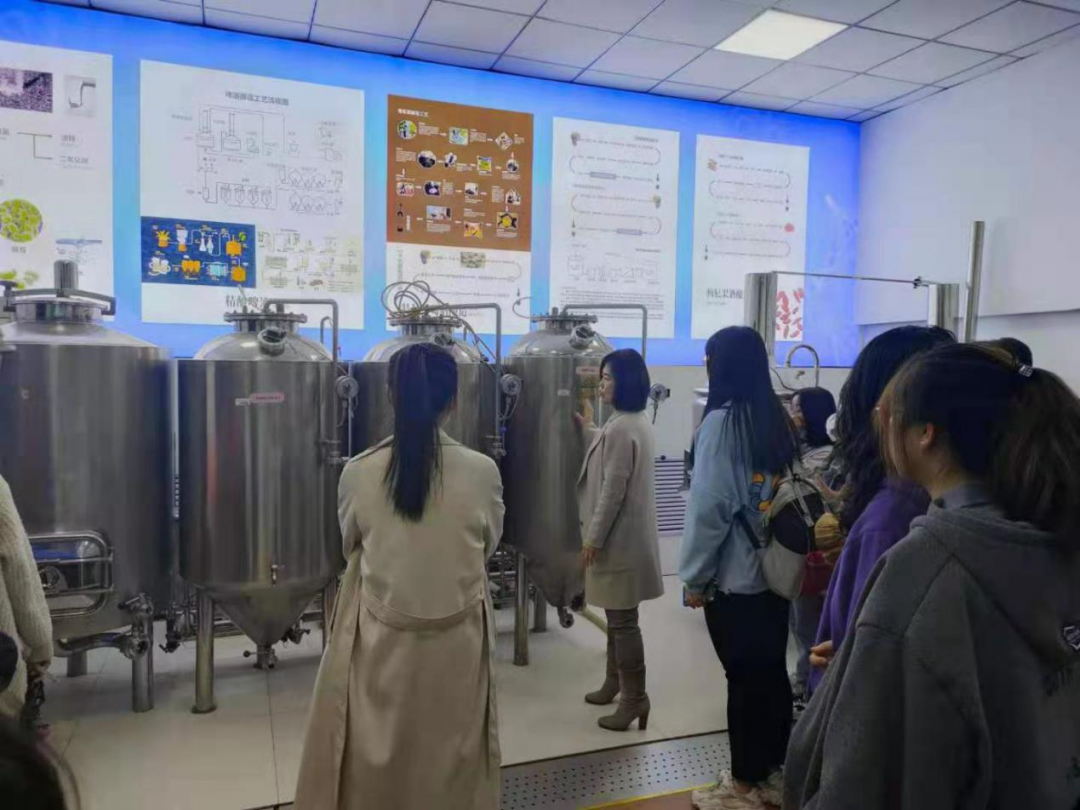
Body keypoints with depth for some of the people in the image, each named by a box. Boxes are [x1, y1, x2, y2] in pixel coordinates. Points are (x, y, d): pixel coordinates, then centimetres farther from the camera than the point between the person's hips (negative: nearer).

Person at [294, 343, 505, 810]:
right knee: (450, 763, 20)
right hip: (455, 648, 0)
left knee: (373, 767, 19)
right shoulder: (482, 472, -13)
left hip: (382, 645, 1)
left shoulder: (358, 473, -11)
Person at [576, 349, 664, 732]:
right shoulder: (637, 421, 10)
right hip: (628, 533, 11)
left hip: (619, 538, -11)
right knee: (617, 616, 21)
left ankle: (635, 698, 11)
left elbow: (612, 491, -23)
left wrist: (593, 537, -17)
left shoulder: (620, 428, -22)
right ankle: (615, 683, 35)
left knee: (623, 620, 0)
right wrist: (590, 432, 30)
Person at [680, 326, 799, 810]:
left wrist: (695, 576, -7)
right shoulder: (778, 419, 5)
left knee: (743, 677, 5)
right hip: (775, 569, 7)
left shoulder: (722, 421, -15)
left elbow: (710, 505, -17)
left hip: (733, 574, -7)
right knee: (772, 671, 16)